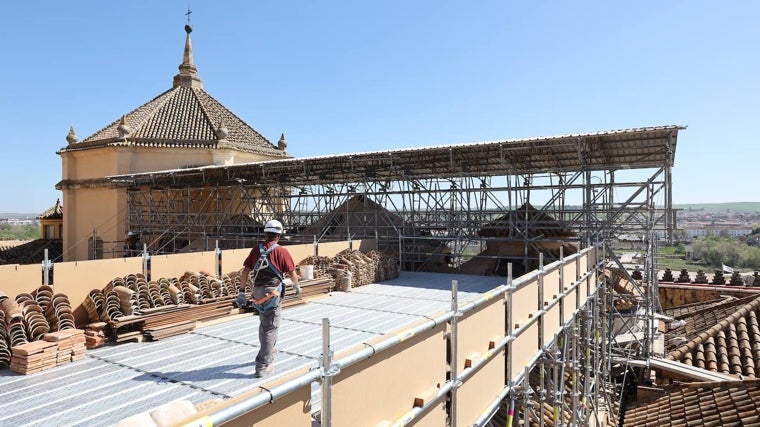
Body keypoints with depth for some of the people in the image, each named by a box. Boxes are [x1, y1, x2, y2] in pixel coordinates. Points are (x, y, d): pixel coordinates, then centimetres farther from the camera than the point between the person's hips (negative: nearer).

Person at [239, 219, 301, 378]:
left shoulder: (256, 250, 5)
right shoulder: (281, 251, -8)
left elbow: (245, 271, 3)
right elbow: (292, 273, -4)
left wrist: (241, 291, 9)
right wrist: (297, 287, 14)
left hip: (258, 292, 6)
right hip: (272, 293, -5)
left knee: (264, 324, 25)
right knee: (271, 328, 0)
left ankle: (267, 353, 44)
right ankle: (262, 366, -2)